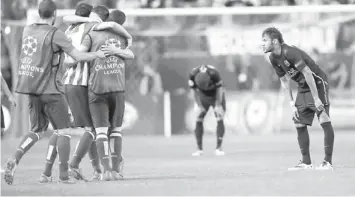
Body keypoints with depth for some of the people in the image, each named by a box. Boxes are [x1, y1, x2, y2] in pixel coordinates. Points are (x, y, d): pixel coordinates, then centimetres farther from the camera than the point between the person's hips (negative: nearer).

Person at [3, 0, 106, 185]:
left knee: (37, 130, 16)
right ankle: (64, 174, 2)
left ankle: (14, 160, -7)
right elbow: (78, 56, -10)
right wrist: (97, 54, 9)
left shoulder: (27, 30, 7)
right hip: (48, 89, -6)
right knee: (64, 131, 5)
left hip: (31, 88, 6)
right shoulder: (55, 34, -12)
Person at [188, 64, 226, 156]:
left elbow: (219, 89, -21)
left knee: (220, 120, -13)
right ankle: (199, 148, 0)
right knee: (198, 121, -6)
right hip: (203, 97, 2)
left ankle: (219, 148, -9)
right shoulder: (193, 75, -28)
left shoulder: (213, 73, -35)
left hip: (216, 96, -2)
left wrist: (218, 106, -18)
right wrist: (199, 106, -11)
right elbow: (194, 91, -12)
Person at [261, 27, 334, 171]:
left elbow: (307, 73, -26)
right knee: (299, 124, 5)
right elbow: (284, 80, 9)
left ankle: (328, 162, -18)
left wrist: (316, 98, -26)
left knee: (324, 120, -17)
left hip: (317, 83, -9)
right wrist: (292, 104, 4)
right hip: (303, 87, 9)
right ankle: (306, 162, 11)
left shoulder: (290, 52, -25)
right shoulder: (273, 58, 2)